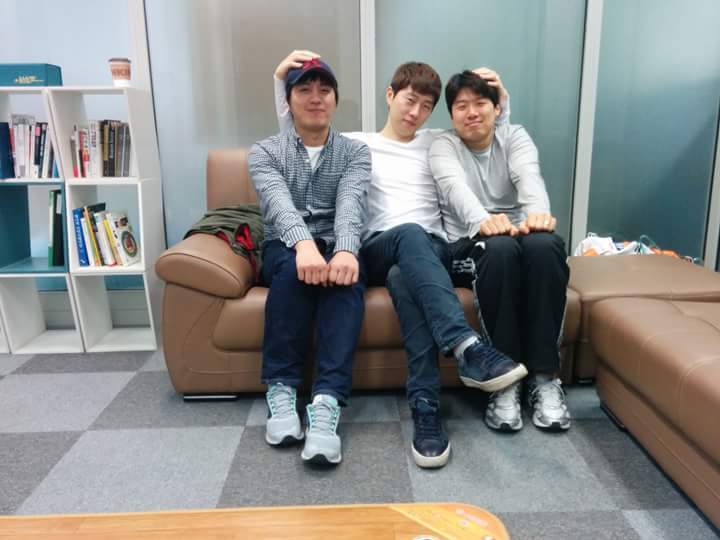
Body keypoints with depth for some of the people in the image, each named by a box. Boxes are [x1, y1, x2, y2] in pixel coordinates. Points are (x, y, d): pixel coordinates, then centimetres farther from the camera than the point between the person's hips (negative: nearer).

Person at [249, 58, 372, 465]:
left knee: (344, 274, -35)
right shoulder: (265, 152, 4)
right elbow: (279, 202, -18)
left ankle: (327, 401, -46)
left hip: (337, 246, 0)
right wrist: (304, 244, -40)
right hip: (285, 249, 0)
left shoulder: (356, 152, 6)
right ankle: (281, 389, -29)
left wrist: (346, 250, -38)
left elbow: (350, 204, -16)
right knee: (296, 266, -36)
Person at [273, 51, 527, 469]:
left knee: (403, 277, -38)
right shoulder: (356, 144, 22)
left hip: (431, 251, 1)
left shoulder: (437, 143, 26)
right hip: (378, 252, -1)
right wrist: (282, 79, 7)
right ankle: (468, 348, -53)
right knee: (410, 233, -39)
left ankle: (426, 405, -45)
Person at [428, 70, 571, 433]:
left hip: (518, 238, 3)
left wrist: (538, 211, -38)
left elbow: (529, 176, -14)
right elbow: (456, 187, -20)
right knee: (500, 246, -36)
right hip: (468, 247, -2)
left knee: (545, 243, -32)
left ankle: (545, 377, -24)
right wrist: (482, 220, -44)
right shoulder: (443, 146, 4)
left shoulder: (515, 137, 10)